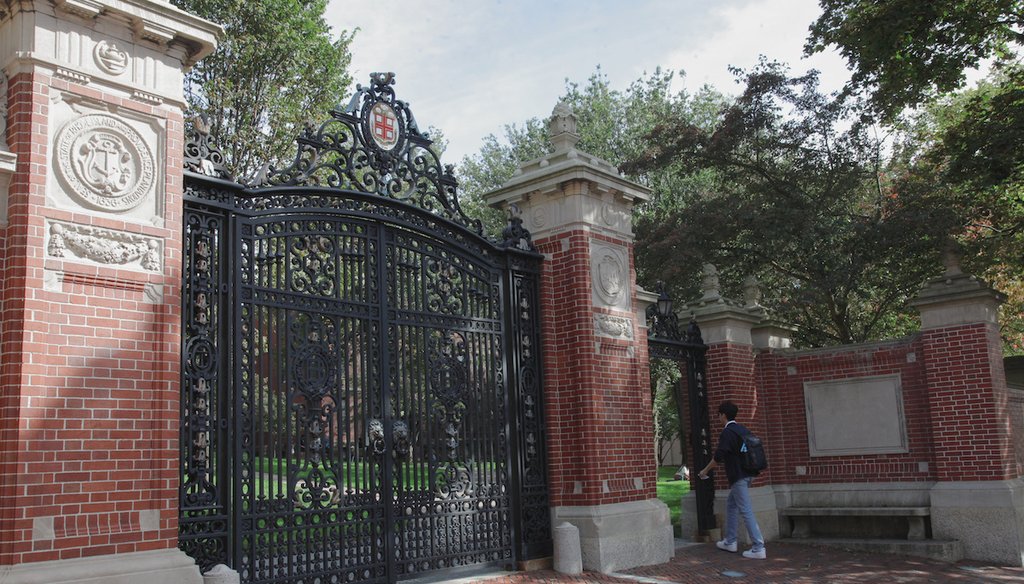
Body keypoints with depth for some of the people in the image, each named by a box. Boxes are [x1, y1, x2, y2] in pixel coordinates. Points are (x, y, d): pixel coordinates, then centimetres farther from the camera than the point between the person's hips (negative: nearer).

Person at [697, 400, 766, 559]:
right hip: (747, 474, 9)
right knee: (731, 505, 20)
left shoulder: (727, 432, -14)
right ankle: (730, 542, 26)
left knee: (746, 511, -8)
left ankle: (758, 548, -9)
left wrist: (705, 470, -3)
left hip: (738, 477, -9)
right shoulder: (744, 430, 12)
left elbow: (718, 457, -18)